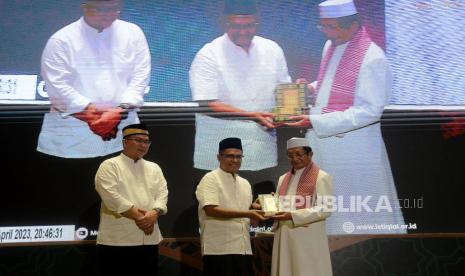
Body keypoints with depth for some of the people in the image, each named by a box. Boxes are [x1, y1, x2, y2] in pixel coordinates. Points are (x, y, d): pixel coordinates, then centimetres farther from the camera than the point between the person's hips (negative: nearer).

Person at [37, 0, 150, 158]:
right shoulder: (62, 40, -2)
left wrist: (121, 109, -12)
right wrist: (91, 111, -13)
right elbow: (57, 84, -7)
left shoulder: (133, 33, 6)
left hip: (121, 124, 2)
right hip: (72, 129, -2)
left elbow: (140, 76, 2)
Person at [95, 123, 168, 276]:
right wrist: (138, 216, -16)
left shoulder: (154, 168, 17)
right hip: (117, 240, -5)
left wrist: (154, 213, -15)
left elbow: (162, 194, 6)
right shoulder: (109, 166, -2)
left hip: (149, 239, 5)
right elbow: (111, 196, -14)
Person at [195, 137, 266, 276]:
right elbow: (211, 210, -17)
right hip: (220, 249, -7)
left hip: (243, 249, 7)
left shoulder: (245, 183, 18)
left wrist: (257, 210, -1)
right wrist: (246, 213, -21)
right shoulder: (210, 179, -4)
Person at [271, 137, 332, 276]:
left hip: (308, 238, -6)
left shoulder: (322, 177, -1)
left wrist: (293, 216, -19)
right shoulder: (283, 179, 19)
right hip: (284, 238, 6)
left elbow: (325, 209, -11)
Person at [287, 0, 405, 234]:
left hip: (352, 147, -8)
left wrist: (315, 122, -25)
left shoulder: (373, 58, -18)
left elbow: (370, 111, -23)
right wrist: (310, 89, 3)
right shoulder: (330, 46, 8)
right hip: (322, 142, 8)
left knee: (359, 215, 5)